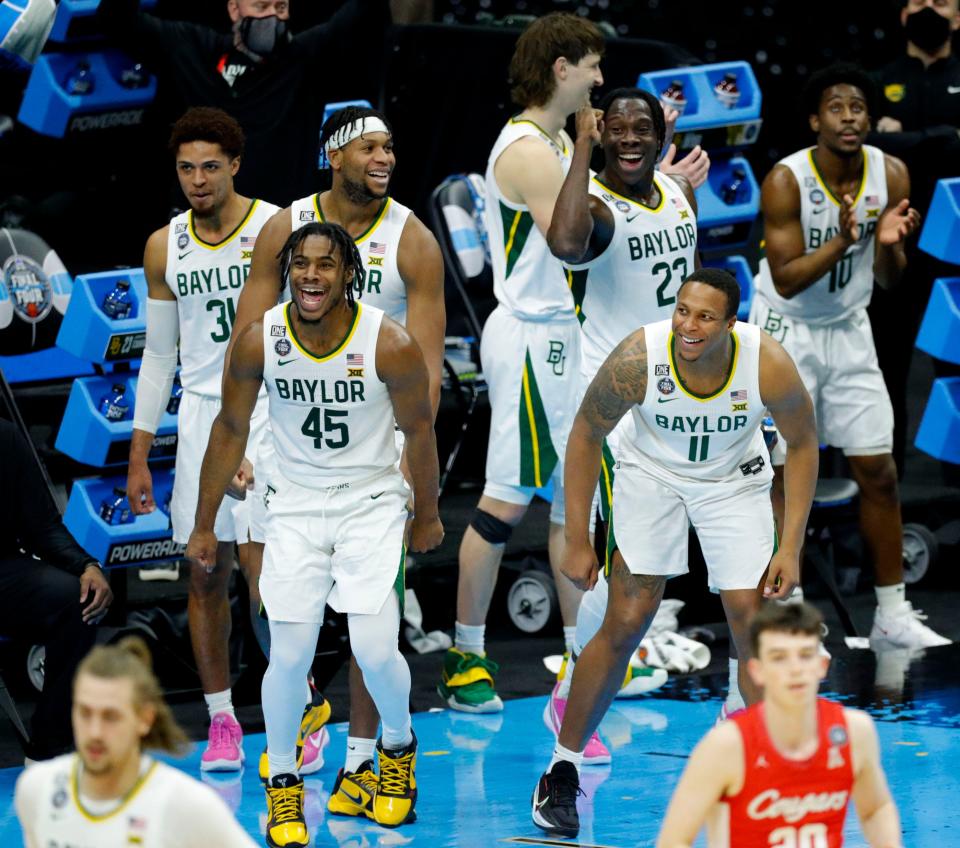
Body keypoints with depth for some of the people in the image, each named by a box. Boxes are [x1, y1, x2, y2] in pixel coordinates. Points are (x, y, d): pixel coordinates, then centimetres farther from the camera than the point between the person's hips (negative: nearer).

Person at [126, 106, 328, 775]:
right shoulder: (165, 248, 8)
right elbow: (159, 354, 15)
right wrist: (138, 458, 12)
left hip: (267, 410, -5)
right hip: (201, 412, 5)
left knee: (261, 566, -13)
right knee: (205, 574, 5)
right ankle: (222, 721, 14)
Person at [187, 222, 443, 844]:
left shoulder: (390, 343, -19)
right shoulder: (259, 341, -13)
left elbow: (418, 428, -3)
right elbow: (231, 429, 1)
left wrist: (429, 514, 9)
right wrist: (205, 525, 7)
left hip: (371, 501, -1)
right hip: (295, 506, 1)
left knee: (375, 650, -10)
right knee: (289, 656, -7)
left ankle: (399, 747, 23)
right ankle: (282, 783, 17)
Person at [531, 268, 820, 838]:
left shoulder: (769, 365, -31)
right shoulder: (636, 360, -32)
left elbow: (803, 443, -11)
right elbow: (586, 436, -14)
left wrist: (791, 548, -13)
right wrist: (578, 542, -12)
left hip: (734, 480, 1)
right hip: (651, 473, -1)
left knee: (754, 626, -6)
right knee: (626, 624, -5)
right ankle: (563, 768, 11)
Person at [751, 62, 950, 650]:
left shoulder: (890, 175, -7)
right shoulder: (787, 181, -20)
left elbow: (890, 280, -1)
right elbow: (786, 278, -22)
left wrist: (889, 243, -22)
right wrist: (842, 240, -34)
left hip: (849, 332, 4)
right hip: (786, 332, -4)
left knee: (880, 473, 3)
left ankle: (893, 617, 11)